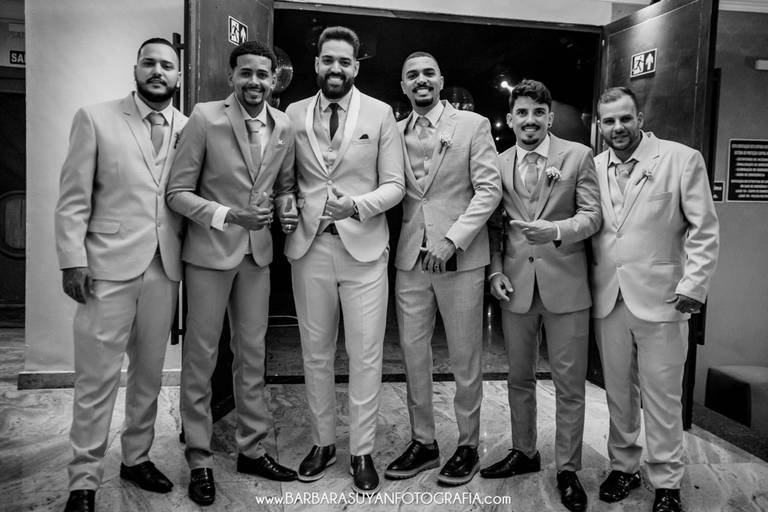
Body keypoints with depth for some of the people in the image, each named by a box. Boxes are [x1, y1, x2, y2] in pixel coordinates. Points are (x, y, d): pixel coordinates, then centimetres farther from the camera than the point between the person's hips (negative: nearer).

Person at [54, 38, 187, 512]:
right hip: (108, 267, -3)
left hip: (164, 268, 3)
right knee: (97, 379, 2)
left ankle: (137, 456, 31)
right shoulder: (95, 118, 1)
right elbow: (73, 197, -1)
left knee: (150, 373, 13)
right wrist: (73, 260, -7)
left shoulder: (189, 128, 7)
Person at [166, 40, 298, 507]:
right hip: (210, 250, -4)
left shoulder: (284, 126, 3)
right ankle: (200, 460, 22)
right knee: (201, 355, 5)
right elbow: (178, 192, -10)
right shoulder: (205, 118, -10)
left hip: (258, 251, 4)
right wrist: (229, 215, -21)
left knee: (253, 354, 13)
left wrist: (288, 207, -4)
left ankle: (253, 449, 29)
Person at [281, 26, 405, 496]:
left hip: (364, 247, -2)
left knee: (366, 356, 3)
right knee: (315, 353, 12)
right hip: (309, 246, 2)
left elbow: (395, 185, -2)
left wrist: (356, 204, -19)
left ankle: (362, 452, 19)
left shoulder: (381, 114, 2)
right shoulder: (294, 115, 7)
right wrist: (284, 205, -7)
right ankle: (323, 442, 29)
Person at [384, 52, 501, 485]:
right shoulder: (396, 132, 10)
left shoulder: (473, 125, 0)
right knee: (413, 353, 10)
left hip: (460, 257, -3)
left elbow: (489, 189, -7)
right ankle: (423, 442, 26)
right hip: (411, 258, 4)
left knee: (466, 359, 6)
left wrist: (453, 240, -16)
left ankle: (469, 446, 23)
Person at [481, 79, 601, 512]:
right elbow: (495, 225, 9)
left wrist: (556, 229, -23)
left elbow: (592, 215, -5)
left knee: (569, 383, 5)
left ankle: (568, 469, 21)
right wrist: (496, 271, -2)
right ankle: (524, 453, 34)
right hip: (516, 285, 3)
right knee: (519, 377, 15)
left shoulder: (578, 156, -1)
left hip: (565, 283, -3)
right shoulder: (498, 164, 7)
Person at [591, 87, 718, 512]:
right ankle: (623, 467, 31)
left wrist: (693, 285, -10)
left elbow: (704, 230, -3)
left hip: (660, 299, -3)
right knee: (618, 393, 14)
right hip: (608, 300, 3)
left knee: (662, 396, 6)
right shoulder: (593, 167, 7)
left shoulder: (682, 159, -2)